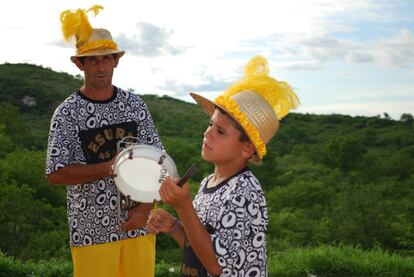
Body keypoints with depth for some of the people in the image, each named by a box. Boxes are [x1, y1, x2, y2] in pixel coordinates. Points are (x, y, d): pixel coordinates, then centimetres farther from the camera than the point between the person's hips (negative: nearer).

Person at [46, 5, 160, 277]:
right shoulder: (67, 114, -5)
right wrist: (108, 168, -19)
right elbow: (56, 173, -9)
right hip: (92, 227, -2)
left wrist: (145, 208, -7)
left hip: (138, 223, 3)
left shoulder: (135, 105, 3)